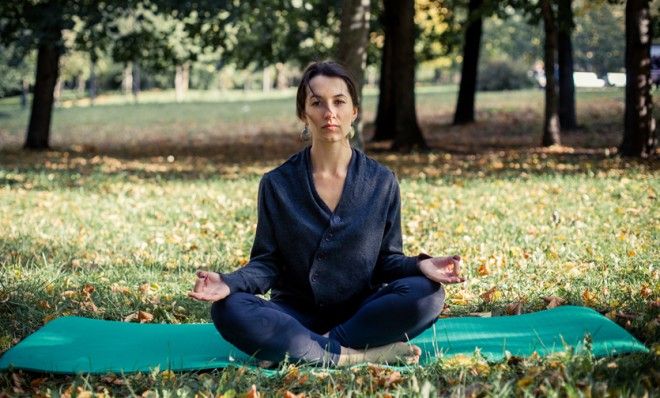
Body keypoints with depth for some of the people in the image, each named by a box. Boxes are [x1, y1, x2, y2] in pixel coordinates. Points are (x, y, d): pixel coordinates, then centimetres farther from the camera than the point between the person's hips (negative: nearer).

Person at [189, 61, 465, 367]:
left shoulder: (382, 182, 2)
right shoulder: (277, 184, 0)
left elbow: (387, 260, 5)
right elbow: (267, 262, -1)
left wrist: (419, 265, -18)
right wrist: (229, 282, -22)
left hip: (362, 313, 1)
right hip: (297, 315, -1)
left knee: (426, 294, -28)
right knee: (229, 310, -30)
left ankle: (301, 349, -24)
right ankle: (356, 355, -30)